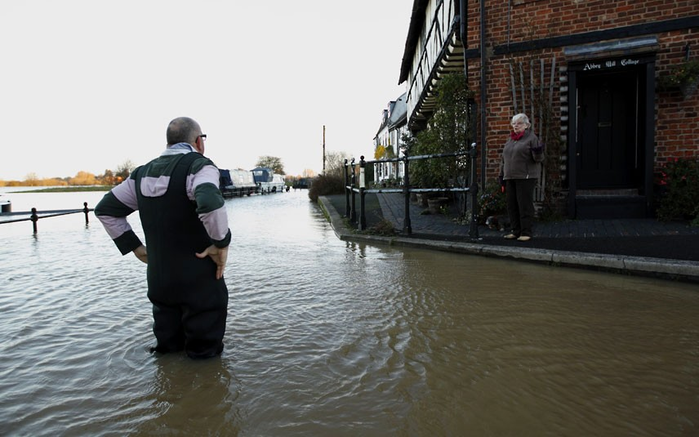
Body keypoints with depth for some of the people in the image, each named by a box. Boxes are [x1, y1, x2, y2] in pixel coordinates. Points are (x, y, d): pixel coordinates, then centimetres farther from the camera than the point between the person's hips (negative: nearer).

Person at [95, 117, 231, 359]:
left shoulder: (144, 172, 9)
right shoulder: (199, 165, -13)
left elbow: (105, 209, 15)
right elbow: (210, 203, -34)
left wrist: (135, 247, 13)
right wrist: (222, 243, -19)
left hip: (158, 280, 7)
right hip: (199, 282, -6)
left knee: (169, 350, 23)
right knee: (203, 354, 9)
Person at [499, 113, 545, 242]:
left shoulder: (531, 138, -1)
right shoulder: (510, 139, 18)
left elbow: (538, 159, -4)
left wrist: (538, 152, -26)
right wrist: (502, 174, 20)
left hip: (525, 178, -7)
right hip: (510, 178, 7)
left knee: (525, 205, -6)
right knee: (512, 205, 7)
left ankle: (526, 233, 1)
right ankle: (516, 231, 16)